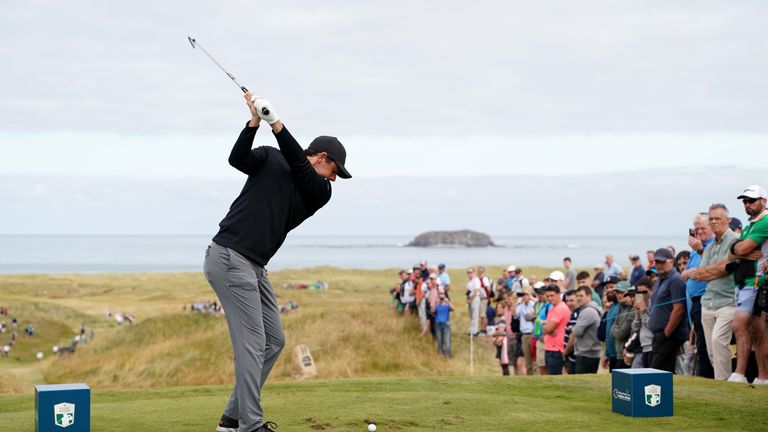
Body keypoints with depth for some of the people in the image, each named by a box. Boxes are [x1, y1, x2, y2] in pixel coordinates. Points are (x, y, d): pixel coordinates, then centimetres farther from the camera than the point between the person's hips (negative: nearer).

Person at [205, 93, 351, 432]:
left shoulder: (320, 192, 11)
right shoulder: (270, 158, 2)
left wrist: (275, 123, -18)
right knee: (252, 343, -12)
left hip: (254, 266, 8)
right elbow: (238, 159, -15)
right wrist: (255, 121, -27)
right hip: (229, 257, -8)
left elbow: (298, 165, -7)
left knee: (274, 341, 8)